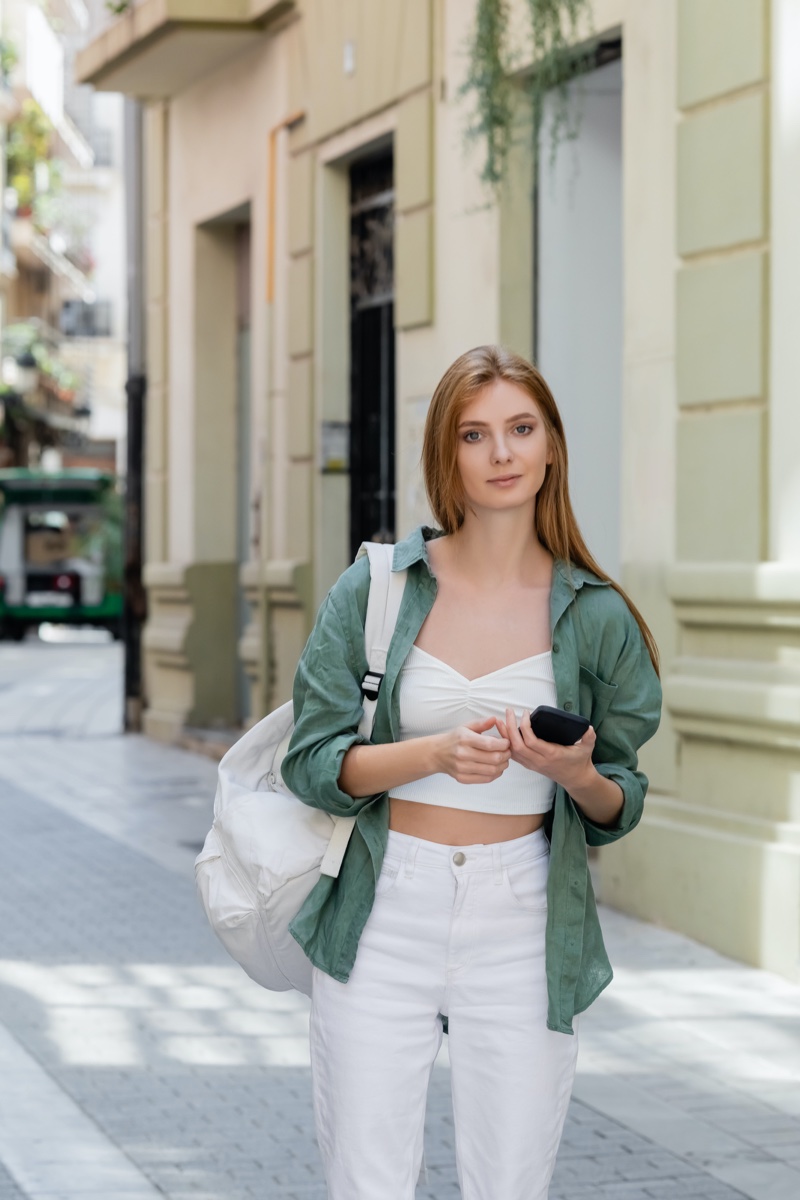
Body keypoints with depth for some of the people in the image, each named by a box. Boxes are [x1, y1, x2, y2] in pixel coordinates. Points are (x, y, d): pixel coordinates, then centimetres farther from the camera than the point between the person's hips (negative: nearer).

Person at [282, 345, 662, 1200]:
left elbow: (619, 806, 9)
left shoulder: (597, 617, 3)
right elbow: (312, 762, -2)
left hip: (524, 926, 1)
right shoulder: (374, 590, 0)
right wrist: (437, 753, -18)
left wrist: (579, 775, -14)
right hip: (384, 914, 0)